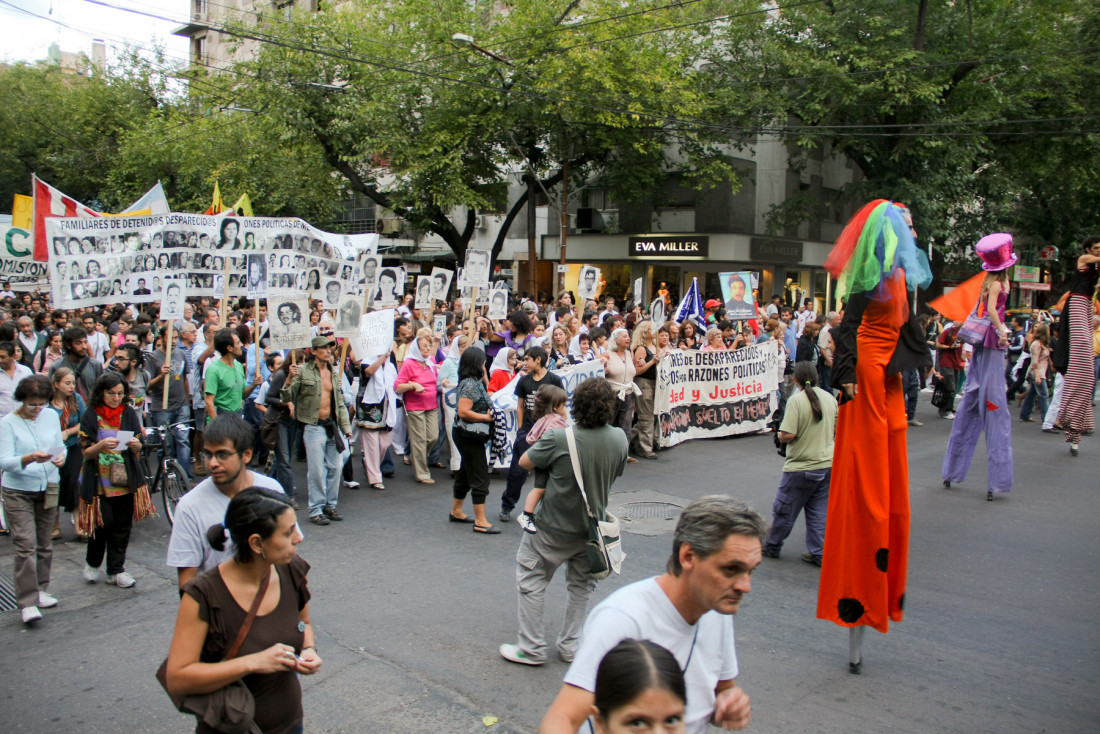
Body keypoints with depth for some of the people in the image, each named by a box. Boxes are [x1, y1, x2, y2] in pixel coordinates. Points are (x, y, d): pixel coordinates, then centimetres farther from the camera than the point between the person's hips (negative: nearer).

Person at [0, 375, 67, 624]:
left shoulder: (51, 416, 4)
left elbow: (60, 445, 9)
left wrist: (61, 457, -14)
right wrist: (29, 459, -33)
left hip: (48, 489, 5)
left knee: (44, 544, 13)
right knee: (26, 546, -8)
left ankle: (40, 590, 27)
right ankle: (28, 602, -5)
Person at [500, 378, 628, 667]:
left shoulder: (560, 439, -25)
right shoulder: (619, 439, -11)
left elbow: (524, 462, -11)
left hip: (553, 528, -5)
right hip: (591, 527, 5)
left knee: (531, 581, 12)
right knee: (581, 585, 22)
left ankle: (532, 648, 18)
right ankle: (570, 646, 30)